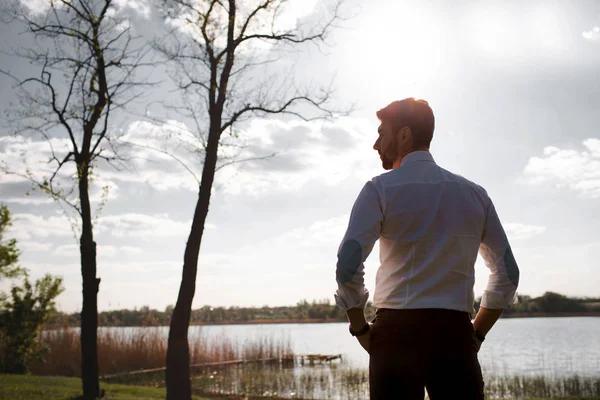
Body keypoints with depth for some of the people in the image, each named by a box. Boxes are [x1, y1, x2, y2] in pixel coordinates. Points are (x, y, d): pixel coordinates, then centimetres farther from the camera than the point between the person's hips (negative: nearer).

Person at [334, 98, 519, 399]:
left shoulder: (380, 189, -2)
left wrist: (360, 328, 0)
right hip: (455, 332, 3)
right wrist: (476, 334, 17)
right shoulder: (474, 194, 12)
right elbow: (507, 274, 12)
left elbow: (348, 267, -13)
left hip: (397, 329, -3)